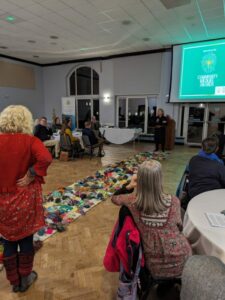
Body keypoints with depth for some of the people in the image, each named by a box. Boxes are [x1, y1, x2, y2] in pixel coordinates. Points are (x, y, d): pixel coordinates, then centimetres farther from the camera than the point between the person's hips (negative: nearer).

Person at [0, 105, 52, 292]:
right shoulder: (29, 141, -14)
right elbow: (46, 158, -31)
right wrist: (31, 175, -19)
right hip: (25, 198, -2)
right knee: (26, 239, 18)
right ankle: (25, 278, 37)